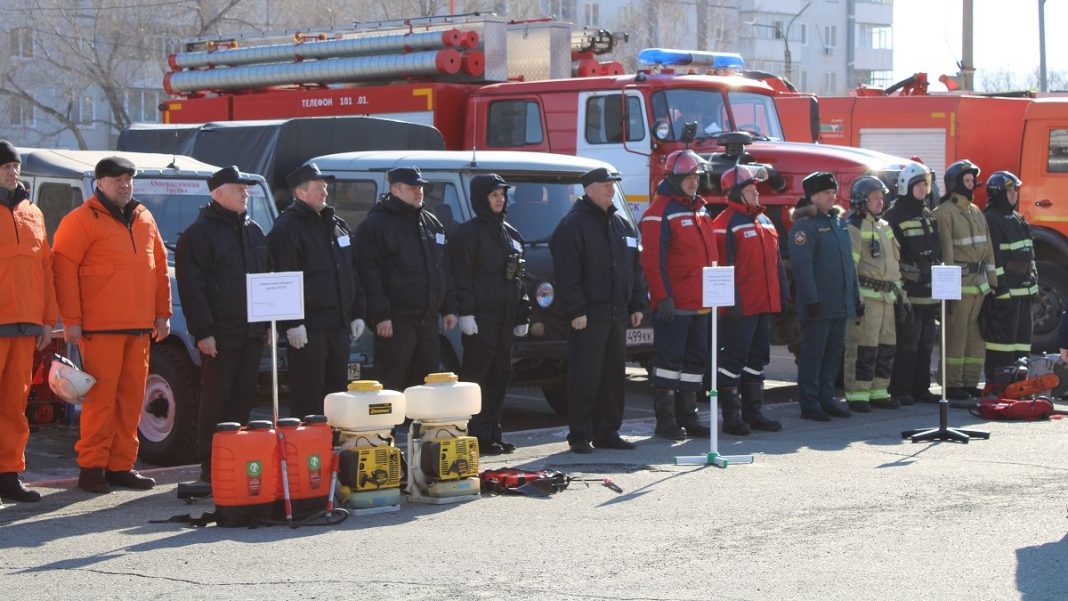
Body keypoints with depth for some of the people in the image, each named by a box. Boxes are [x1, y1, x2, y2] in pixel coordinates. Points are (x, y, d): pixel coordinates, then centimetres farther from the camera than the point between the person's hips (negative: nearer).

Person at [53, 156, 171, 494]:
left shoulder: (144, 219, 17)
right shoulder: (82, 221, -3)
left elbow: (160, 267, 20)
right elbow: (64, 269, -7)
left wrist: (162, 313, 14)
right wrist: (71, 320, -12)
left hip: (139, 327, 6)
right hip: (100, 327, -6)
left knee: (132, 397, 6)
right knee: (101, 397, -6)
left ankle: (121, 466, 13)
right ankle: (92, 467, 1)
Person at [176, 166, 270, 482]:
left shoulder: (254, 232, 17)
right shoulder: (199, 233, -6)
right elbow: (191, 287, -12)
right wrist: (203, 331, -17)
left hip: (252, 332, 7)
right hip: (220, 334, -7)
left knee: (244, 397, 9)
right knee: (216, 401, -2)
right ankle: (211, 465, 4)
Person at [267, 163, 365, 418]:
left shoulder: (338, 226, 17)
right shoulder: (288, 227, -9)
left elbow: (353, 272, 22)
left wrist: (357, 313, 15)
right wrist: (292, 323, -21)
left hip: (339, 325, 8)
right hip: (308, 327, -8)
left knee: (337, 391, 13)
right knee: (307, 396, -6)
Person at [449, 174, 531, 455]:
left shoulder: (511, 234, 19)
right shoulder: (468, 233, -4)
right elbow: (462, 276, -11)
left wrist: (522, 315, 18)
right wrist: (466, 312, -18)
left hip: (505, 316, 8)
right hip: (481, 316, -8)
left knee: (500, 375, 8)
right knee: (477, 376, -7)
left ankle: (493, 434, 14)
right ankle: (479, 436, -7)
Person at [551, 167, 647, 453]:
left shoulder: (623, 225, 17)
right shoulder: (572, 225, -6)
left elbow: (635, 268, 21)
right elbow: (566, 272, -13)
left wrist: (637, 305, 14)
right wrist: (574, 311, -18)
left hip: (617, 315, 7)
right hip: (588, 316, -7)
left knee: (614, 375, 9)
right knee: (584, 377, -6)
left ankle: (607, 432, 16)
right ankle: (580, 435, -1)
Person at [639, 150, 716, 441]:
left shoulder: (700, 208, 16)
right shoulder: (660, 211, -11)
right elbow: (652, 259, -16)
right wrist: (662, 297, -20)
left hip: (700, 303, 8)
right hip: (674, 305, -8)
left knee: (696, 360, 12)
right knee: (670, 359, -3)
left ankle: (687, 416, 20)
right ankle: (665, 420, 3)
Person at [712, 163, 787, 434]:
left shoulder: (764, 221, 17)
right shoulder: (726, 223, -10)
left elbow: (775, 260, 21)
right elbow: (723, 266, -15)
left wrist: (783, 293, 15)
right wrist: (731, 300, -20)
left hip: (764, 305, 9)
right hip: (740, 308, -9)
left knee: (757, 359, 14)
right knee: (733, 359, -5)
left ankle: (753, 412, 21)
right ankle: (731, 416, -1)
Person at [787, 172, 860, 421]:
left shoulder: (838, 223, 16)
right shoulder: (804, 226, -9)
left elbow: (848, 262, 20)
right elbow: (802, 266, -16)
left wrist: (856, 297, 17)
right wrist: (811, 300, -21)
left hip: (841, 304, 8)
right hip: (818, 306, -8)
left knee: (834, 353, 12)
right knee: (813, 354, -4)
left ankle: (826, 399, 20)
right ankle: (809, 404, 0)